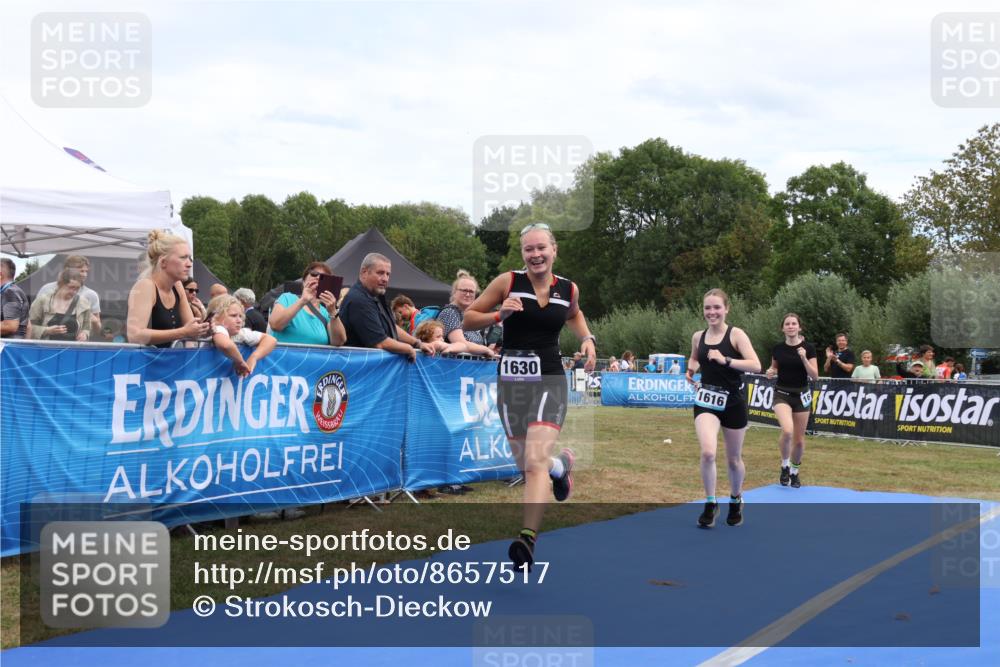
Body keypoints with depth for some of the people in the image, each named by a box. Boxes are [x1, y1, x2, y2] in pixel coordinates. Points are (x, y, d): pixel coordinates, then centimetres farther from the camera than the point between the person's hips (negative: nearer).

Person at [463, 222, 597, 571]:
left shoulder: (569, 289, 4)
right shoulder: (508, 282, -3)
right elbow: (468, 319, 2)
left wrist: (587, 339, 10)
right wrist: (499, 314, -16)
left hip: (549, 381, -1)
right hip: (511, 381, 1)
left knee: (536, 462, -18)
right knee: (525, 463, 13)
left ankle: (527, 541, -20)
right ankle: (561, 463, 48)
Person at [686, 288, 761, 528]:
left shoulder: (736, 335, -10)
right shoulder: (698, 337, 3)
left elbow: (756, 366, -20)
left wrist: (725, 360, -29)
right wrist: (691, 369, 5)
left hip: (733, 403, -2)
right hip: (706, 401, 2)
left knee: (734, 459, 13)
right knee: (708, 453, -21)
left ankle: (736, 500, 39)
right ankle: (710, 504, -4)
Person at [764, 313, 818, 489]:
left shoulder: (808, 348, -7)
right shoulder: (777, 348, -1)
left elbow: (815, 376, -9)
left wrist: (804, 359, -23)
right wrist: (771, 372, -9)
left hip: (801, 395, 1)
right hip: (782, 394, 0)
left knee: (799, 439, 8)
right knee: (787, 431, -25)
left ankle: (794, 472, 32)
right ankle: (784, 466, -2)